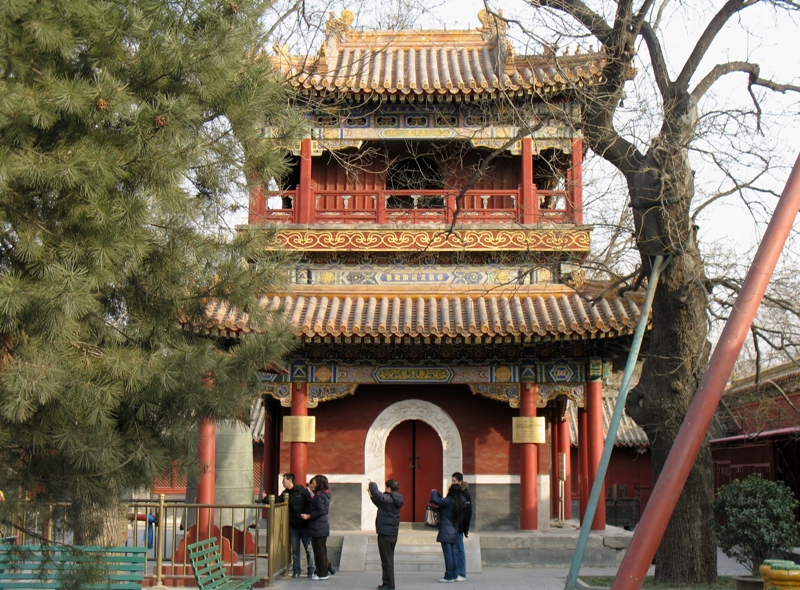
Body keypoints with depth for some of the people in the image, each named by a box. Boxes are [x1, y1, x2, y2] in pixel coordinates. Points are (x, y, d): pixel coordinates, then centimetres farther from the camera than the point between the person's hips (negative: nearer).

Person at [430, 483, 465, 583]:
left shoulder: (449, 501, -15)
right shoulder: (461, 502, 6)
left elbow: (435, 500, -20)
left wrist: (434, 492, 0)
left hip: (446, 532, -8)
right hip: (455, 532, 8)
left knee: (447, 554, -6)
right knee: (453, 553, 14)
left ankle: (449, 576, -5)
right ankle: (454, 575, 18)